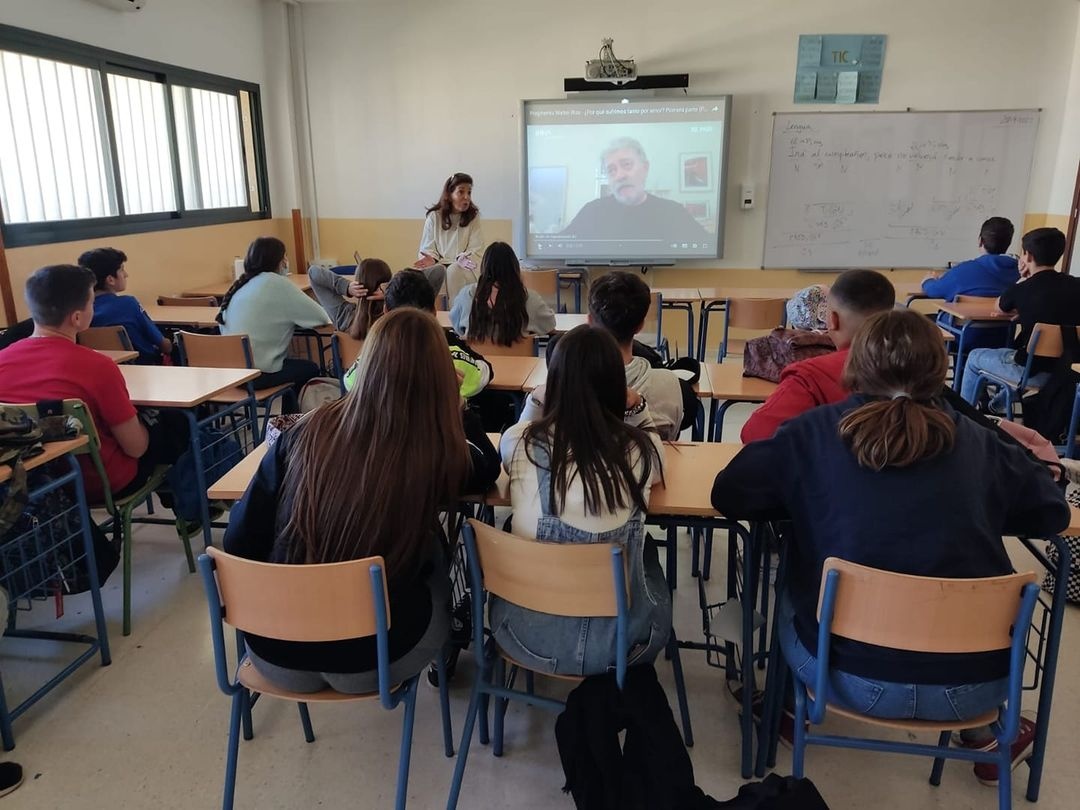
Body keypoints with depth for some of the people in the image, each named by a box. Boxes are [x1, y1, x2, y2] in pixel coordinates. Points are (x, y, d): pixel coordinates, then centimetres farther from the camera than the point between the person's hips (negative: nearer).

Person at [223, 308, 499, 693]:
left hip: (275, 654, 3)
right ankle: (446, 650, 44)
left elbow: (239, 541, -3)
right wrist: (452, 407, 14)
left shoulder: (308, 432, -11)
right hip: (371, 662, -2)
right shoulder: (441, 456, -16)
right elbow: (488, 463, 9)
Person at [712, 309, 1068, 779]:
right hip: (975, 683, 2)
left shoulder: (815, 430, -6)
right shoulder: (975, 441, 0)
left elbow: (729, 494, -1)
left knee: (792, 592, 29)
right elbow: (1051, 511, 13)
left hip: (854, 678, -2)